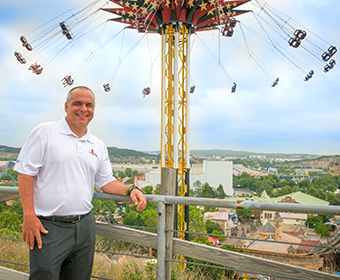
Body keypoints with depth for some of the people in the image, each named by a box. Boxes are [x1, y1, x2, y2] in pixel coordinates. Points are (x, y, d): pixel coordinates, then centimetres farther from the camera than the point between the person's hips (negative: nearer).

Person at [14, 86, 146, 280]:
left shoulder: (98, 146, 11)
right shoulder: (44, 132, -4)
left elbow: (105, 181, 15)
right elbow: (25, 173, -7)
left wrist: (130, 189, -3)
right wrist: (29, 215, -13)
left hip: (85, 226, 5)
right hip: (49, 227, -4)